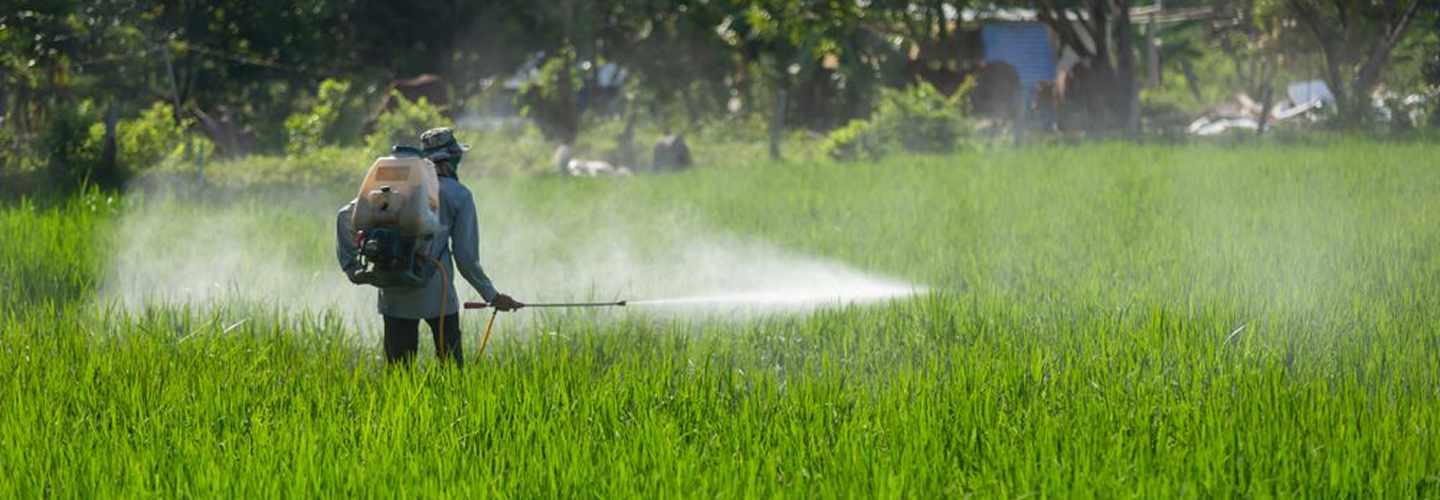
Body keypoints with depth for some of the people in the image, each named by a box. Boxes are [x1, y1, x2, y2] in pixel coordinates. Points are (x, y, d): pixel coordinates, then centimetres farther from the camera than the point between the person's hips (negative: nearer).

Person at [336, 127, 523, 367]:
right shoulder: (459, 195, 2)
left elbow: (347, 215, 5)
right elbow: (466, 256, -1)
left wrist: (351, 265, 9)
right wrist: (491, 296, 9)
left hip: (394, 295, 3)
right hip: (437, 293, -3)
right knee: (452, 365, 5)